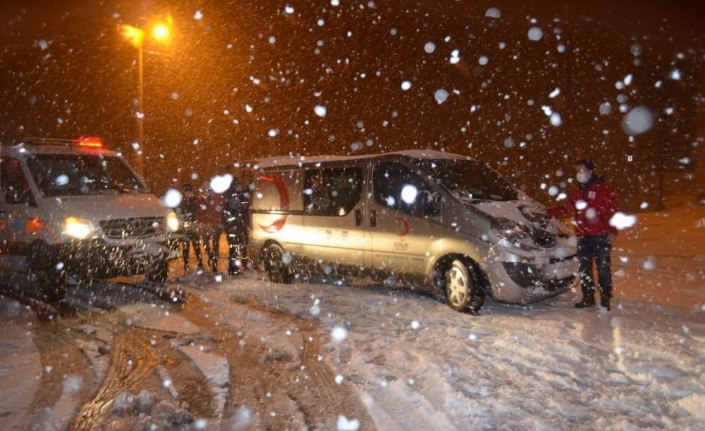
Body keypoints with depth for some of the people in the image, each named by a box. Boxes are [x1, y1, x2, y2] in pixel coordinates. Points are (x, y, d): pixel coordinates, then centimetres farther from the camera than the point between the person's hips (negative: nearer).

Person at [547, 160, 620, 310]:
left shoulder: (605, 189, -4)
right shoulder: (577, 192, 17)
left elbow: (614, 211, -8)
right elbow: (567, 209, 24)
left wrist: (613, 231, -15)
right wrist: (549, 212, 14)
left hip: (601, 236, -6)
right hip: (583, 236, 7)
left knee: (603, 268, -5)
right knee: (584, 268, 8)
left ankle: (605, 299, 4)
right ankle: (588, 298, 17)